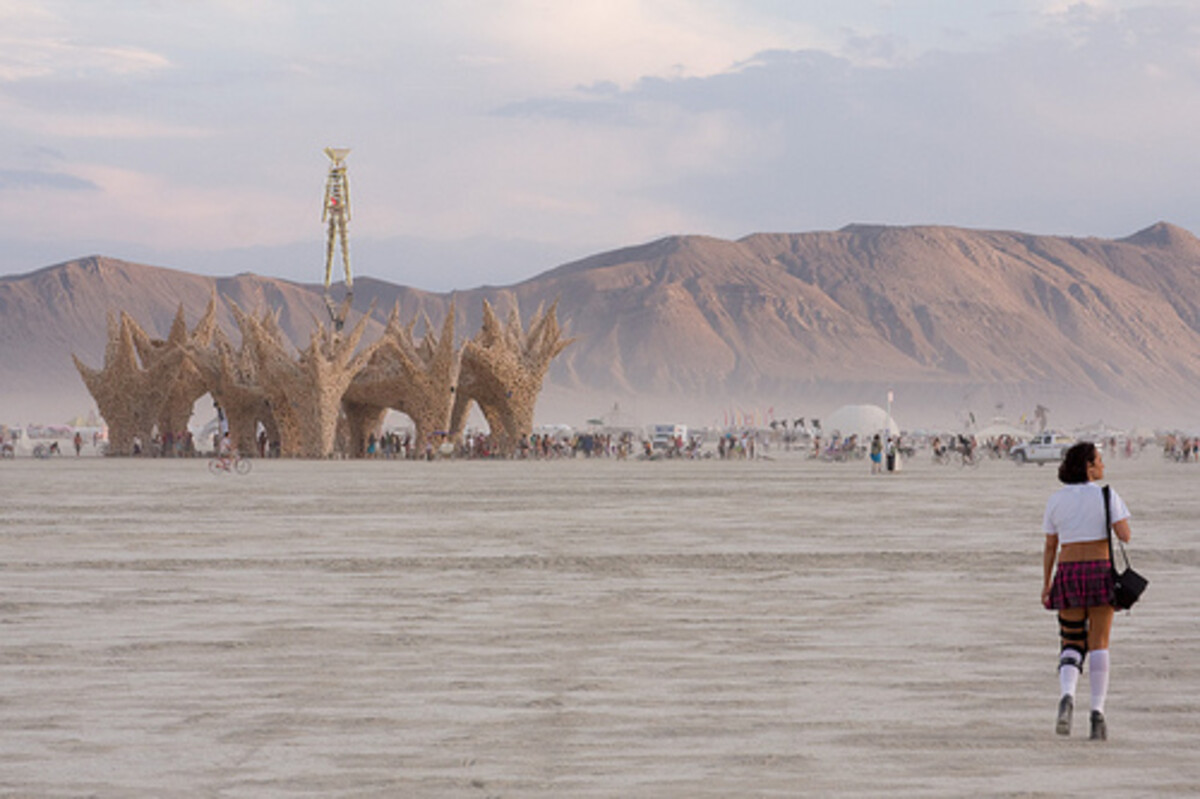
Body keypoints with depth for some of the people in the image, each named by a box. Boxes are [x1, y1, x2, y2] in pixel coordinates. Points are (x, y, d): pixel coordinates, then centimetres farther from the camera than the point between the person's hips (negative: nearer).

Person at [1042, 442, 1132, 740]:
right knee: (1099, 645, 4)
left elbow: (1050, 546, 9)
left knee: (1071, 645, 9)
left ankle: (1066, 697, -19)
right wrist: (1118, 523, 12)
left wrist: (1046, 584, 15)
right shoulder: (1106, 495, -3)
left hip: (1068, 574, 2)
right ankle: (1097, 712, -5)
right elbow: (1125, 535, -10)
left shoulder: (1057, 499, 6)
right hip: (1100, 571, -2)